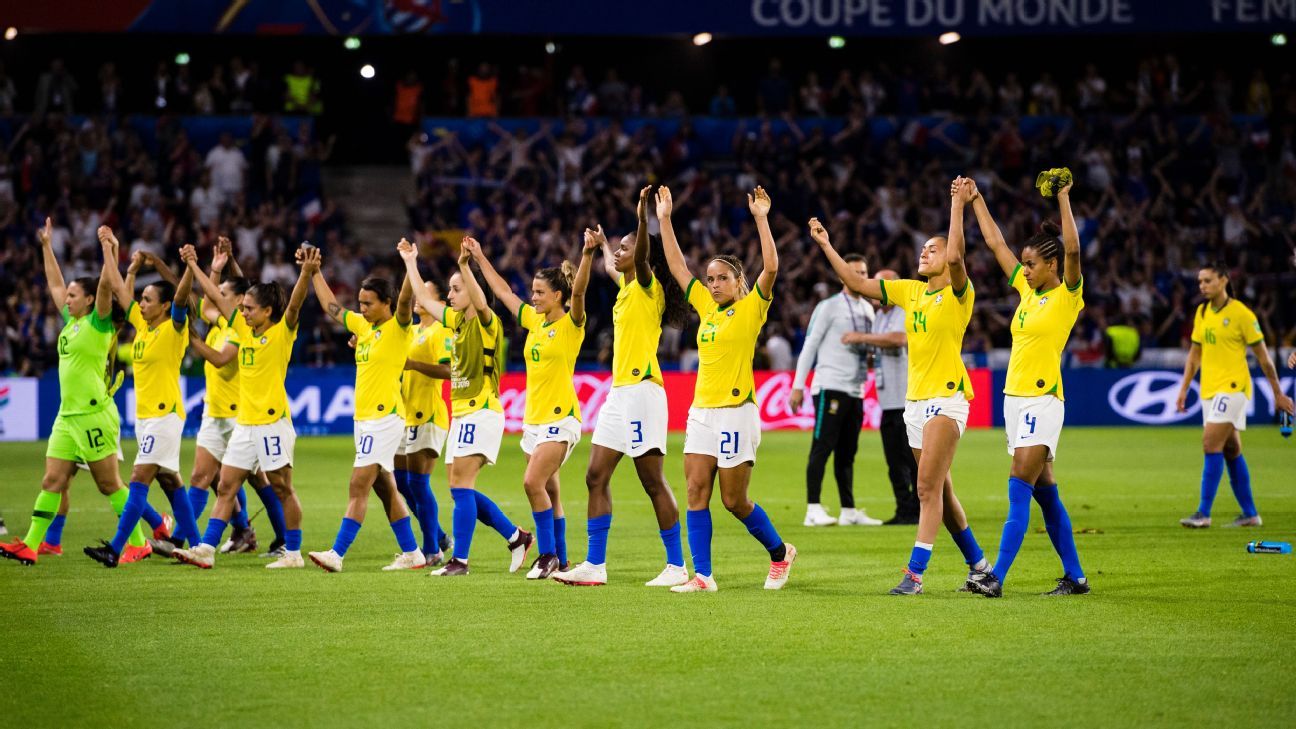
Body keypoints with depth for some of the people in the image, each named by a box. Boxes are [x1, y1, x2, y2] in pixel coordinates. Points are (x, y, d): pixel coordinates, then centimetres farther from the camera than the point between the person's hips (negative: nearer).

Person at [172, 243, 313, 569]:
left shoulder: (281, 332, -8)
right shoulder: (245, 330, 11)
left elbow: (295, 303, -25)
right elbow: (215, 296, 17)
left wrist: (306, 272, -40)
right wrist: (193, 265, 20)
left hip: (272, 422, -7)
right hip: (244, 423, 7)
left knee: (283, 489, 0)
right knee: (226, 487, 3)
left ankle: (293, 553, 7)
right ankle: (206, 549, 1)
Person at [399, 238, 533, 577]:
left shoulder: (486, 322, -10)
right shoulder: (457, 320, 15)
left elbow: (480, 302, -33)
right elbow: (423, 299, 26)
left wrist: (465, 266, -46)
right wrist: (410, 261, 28)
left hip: (481, 412, -9)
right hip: (461, 413, 9)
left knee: (461, 486, -14)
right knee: (462, 489, 7)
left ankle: (459, 560, -14)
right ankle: (516, 537, 17)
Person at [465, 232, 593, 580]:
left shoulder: (570, 324, -7)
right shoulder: (534, 321, 12)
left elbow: (578, 291, -25)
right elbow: (504, 292, 23)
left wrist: (587, 254, -40)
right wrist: (480, 258, 28)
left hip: (560, 417, -8)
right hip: (534, 418, 8)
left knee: (533, 481, -19)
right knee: (548, 492, 8)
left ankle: (549, 555, -11)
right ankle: (559, 560, 14)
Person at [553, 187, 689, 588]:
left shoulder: (648, 288, -8)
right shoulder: (626, 288, 15)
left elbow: (642, 257, -30)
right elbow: (612, 266, 39)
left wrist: (643, 218, -44)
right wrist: (601, 243, 54)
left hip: (642, 390, -9)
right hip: (619, 391, 9)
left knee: (653, 483, -7)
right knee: (596, 477, 6)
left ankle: (676, 566, -2)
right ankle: (594, 564, 8)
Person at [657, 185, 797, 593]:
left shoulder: (751, 308, -4)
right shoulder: (706, 307, 12)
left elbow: (771, 267, -19)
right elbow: (677, 266, 17)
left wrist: (761, 218, -20)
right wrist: (665, 219, 14)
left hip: (736, 412, -6)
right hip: (702, 412, 6)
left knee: (734, 501, -1)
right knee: (696, 493, -3)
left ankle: (780, 553, 21)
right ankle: (702, 575, -3)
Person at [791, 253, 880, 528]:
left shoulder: (867, 309, 15)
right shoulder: (829, 307, -5)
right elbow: (810, 346, -6)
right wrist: (798, 386, -10)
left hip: (856, 390, 7)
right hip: (830, 387, -7)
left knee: (847, 453, 10)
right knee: (822, 448, -9)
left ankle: (848, 511, 12)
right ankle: (813, 510, -11)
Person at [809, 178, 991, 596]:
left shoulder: (958, 294, -7)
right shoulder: (910, 291, 13)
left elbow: (955, 256, -26)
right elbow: (858, 284, 14)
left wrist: (957, 205, -24)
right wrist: (826, 246, 10)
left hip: (945, 397, -8)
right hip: (915, 400, 8)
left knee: (928, 488, -14)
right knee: (939, 491, 12)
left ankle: (915, 573, -17)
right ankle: (978, 565, 23)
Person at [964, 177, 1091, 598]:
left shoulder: (1068, 295, -6)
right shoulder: (1028, 290, 13)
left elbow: (1072, 250, -23)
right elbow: (996, 243, 20)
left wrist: (1063, 198, -23)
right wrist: (976, 200, 22)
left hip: (1042, 402, -8)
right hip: (1015, 400, 8)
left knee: (1019, 491, -14)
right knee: (1045, 495, 9)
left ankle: (996, 578, -20)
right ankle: (1075, 576, 15)